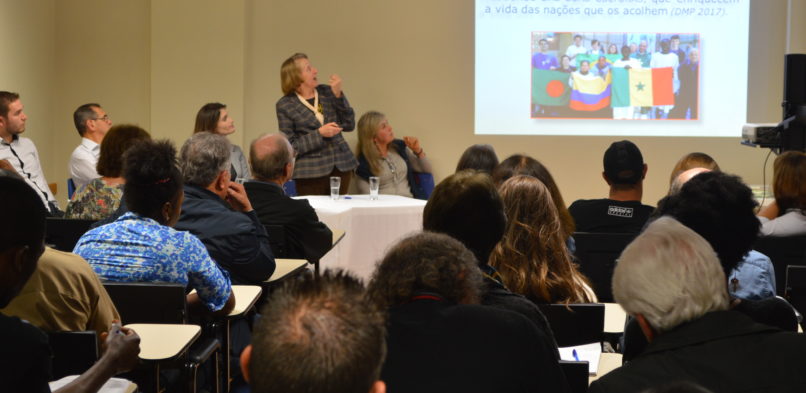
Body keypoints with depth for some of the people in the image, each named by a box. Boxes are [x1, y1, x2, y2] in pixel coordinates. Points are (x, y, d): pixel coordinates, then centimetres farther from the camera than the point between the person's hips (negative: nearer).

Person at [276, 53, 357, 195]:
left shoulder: (327, 92, 6)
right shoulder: (285, 105, -5)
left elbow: (349, 125, 4)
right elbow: (291, 146, -8)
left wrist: (338, 95, -8)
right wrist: (319, 134, -19)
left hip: (342, 166, 4)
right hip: (311, 172, -4)